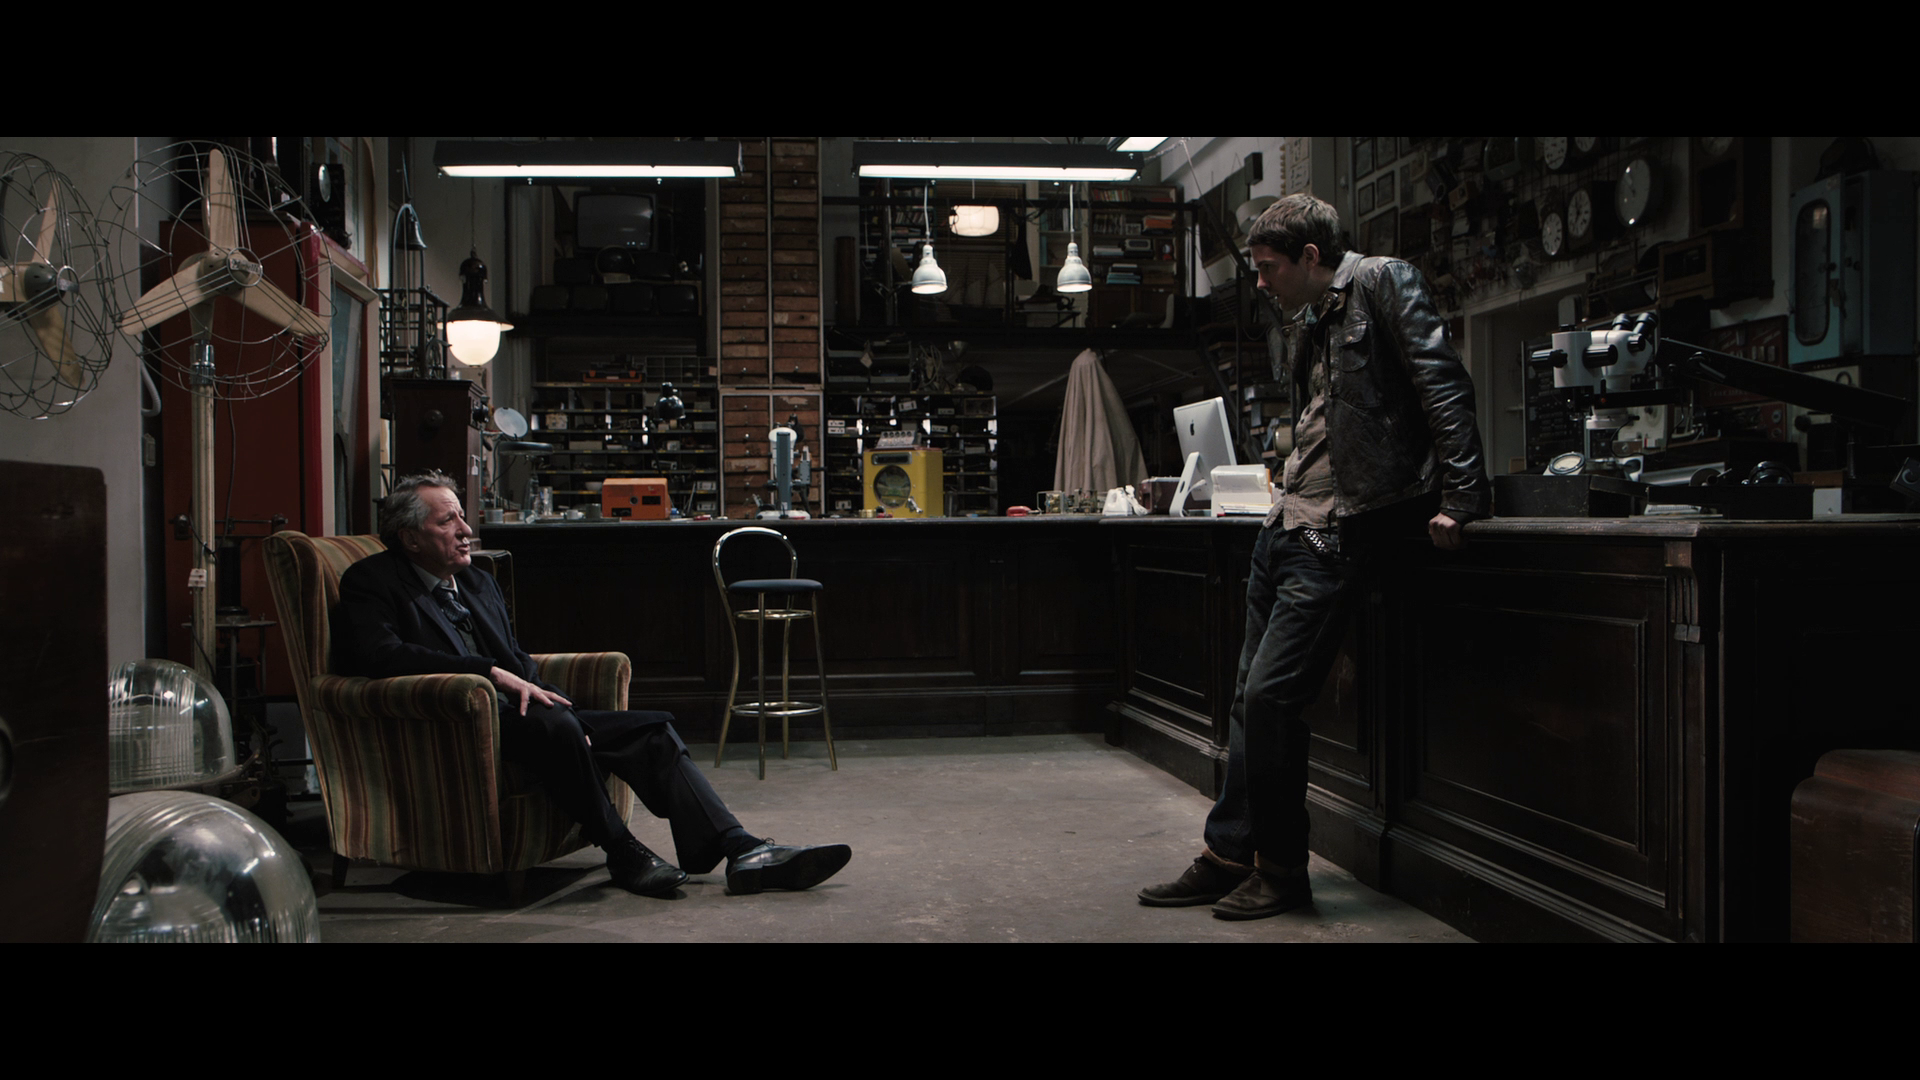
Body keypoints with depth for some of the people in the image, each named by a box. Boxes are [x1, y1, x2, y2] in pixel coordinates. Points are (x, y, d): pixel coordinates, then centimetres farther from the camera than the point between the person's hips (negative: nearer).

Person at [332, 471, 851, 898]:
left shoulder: (479, 583, 24)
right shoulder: (370, 582, 0)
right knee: (551, 723, -37)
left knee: (653, 730, -10)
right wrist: (493, 673, -23)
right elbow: (382, 655, -19)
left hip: (514, 712, 8)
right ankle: (621, 853, -21)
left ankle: (741, 850, -20)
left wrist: (542, 696, -2)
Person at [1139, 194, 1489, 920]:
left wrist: (1459, 499, -17)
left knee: (1271, 698, -11)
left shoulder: (1383, 284, -5)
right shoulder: (1298, 327, 18)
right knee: (1251, 699, 10)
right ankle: (1229, 856, 20)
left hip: (1338, 533, -9)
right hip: (1285, 525, 9)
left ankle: (1282, 872, 5)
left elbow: (1443, 385, -12)